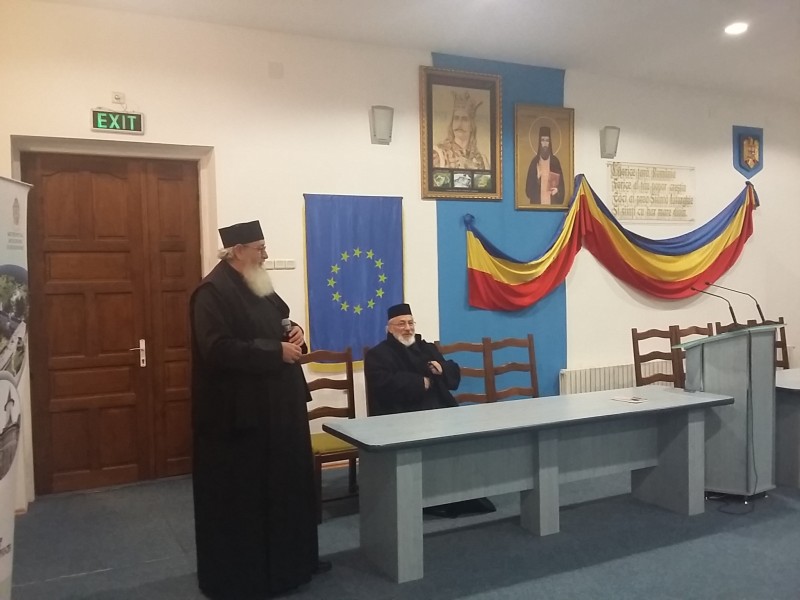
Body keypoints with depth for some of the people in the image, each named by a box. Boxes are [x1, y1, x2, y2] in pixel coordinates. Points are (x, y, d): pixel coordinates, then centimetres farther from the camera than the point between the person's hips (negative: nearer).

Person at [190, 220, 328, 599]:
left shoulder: (258, 287, 12)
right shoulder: (213, 291, -16)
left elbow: (278, 323, 24)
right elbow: (218, 349, -26)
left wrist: (293, 332, 1)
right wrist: (276, 352, -22)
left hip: (277, 404, 9)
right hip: (240, 411, -9)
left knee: (286, 481, 18)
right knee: (244, 494, 3)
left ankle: (291, 558, 34)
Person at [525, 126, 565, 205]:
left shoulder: (555, 161, 6)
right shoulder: (535, 161, 3)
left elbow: (561, 183, 8)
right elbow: (529, 185, 0)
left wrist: (557, 190, -12)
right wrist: (537, 178, -18)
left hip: (553, 203, 1)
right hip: (537, 202, -1)